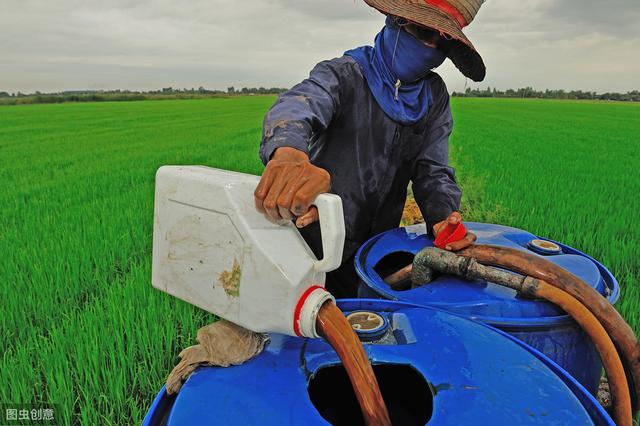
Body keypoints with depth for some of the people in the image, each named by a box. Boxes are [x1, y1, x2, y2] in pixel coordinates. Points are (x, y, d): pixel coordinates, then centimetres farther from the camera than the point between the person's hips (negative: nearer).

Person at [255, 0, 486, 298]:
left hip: (376, 249, 4)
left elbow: (432, 169, -2)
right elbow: (300, 102, -35)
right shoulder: (345, 74, -13)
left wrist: (443, 214, -25)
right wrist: (288, 151, -59)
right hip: (316, 243, -4)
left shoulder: (434, 97, 2)